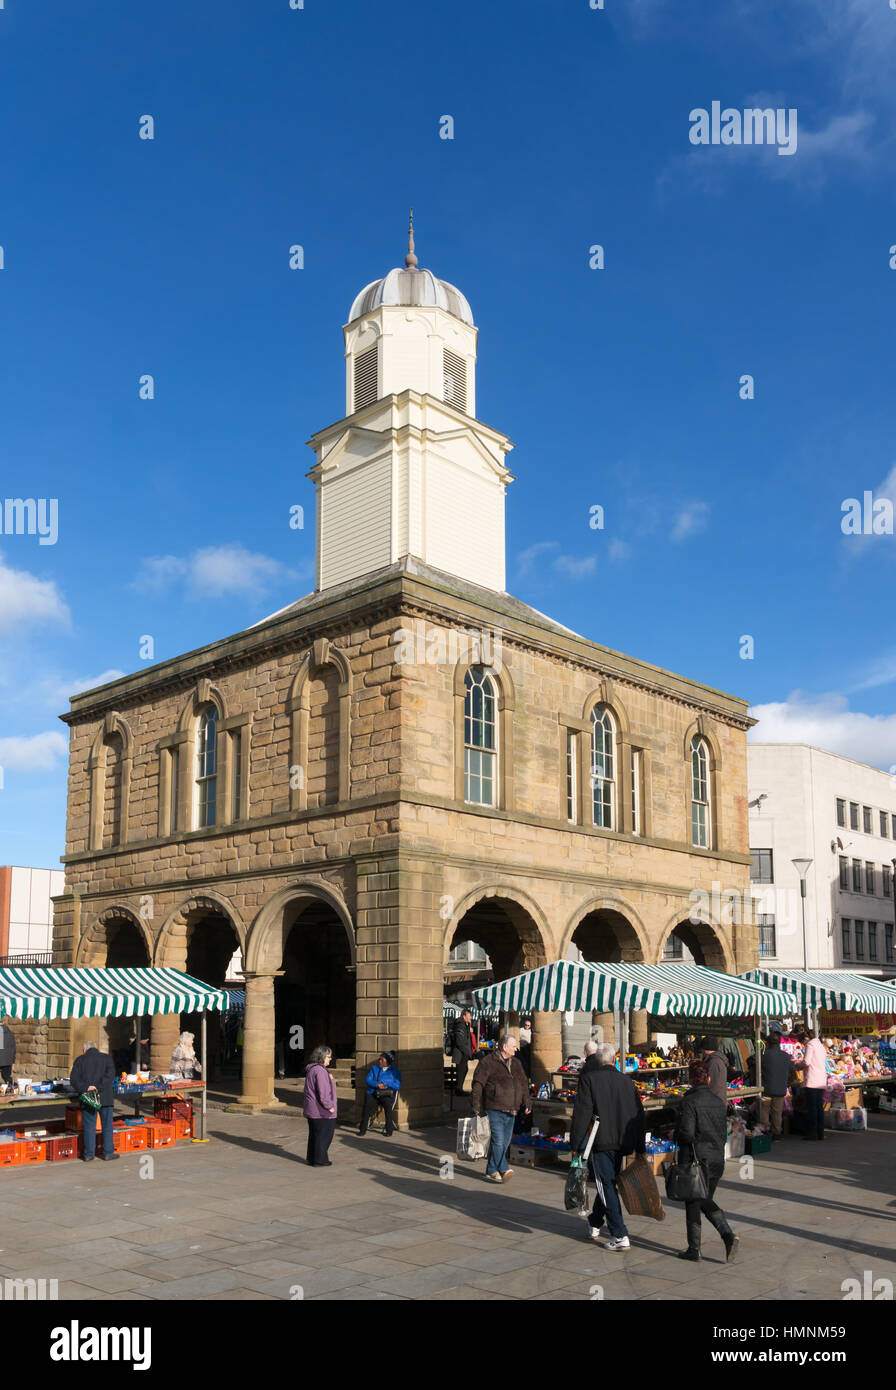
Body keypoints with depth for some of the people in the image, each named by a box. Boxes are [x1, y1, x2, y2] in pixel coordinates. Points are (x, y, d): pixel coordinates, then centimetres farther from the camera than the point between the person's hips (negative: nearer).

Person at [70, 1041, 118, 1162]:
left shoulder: (80, 1060, 7)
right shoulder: (106, 1058, 7)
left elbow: (74, 1079, -5)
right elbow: (110, 1074, -10)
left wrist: (85, 1088, -14)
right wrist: (99, 1088, -15)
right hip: (105, 1097, 0)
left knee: (89, 1126, 7)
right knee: (107, 1126, 8)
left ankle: (89, 1154, 9)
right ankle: (108, 1153, 10)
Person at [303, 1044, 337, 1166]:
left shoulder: (311, 1069, 12)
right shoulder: (320, 1071, -20)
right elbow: (322, 1092, -23)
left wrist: (329, 1078, 19)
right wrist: (329, 1106, -17)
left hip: (311, 1109, 10)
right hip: (320, 1110, -10)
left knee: (314, 1134, 18)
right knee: (323, 1134, 0)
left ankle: (311, 1158, 25)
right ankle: (320, 1160, 6)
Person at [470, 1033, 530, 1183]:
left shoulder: (516, 1063, 15)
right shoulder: (488, 1062, -7)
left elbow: (524, 1083, 21)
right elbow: (478, 1084, -9)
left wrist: (526, 1103, 13)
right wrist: (476, 1105, -12)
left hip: (511, 1110, 7)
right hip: (495, 1109, -7)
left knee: (505, 1142, 10)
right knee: (498, 1140, -12)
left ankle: (491, 1172, 20)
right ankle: (504, 1170, -6)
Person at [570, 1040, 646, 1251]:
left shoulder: (588, 1079, -6)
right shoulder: (627, 1081, 7)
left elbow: (582, 1113, -12)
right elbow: (639, 1115, 9)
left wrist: (576, 1144, -6)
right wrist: (639, 1148, 15)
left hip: (601, 1142, -5)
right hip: (622, 1142, 5)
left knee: (607, 1187, -2)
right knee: (608, 1183, 20)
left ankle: (620, 1236, -8)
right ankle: (595, 1224, 35)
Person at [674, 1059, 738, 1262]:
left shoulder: (688, 1102, -15)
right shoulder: (719, 1102, 5)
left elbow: (686, 1133, -20)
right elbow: (723, 1132, 10)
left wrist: (676, 1137, 0)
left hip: (695, 1158, -6)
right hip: (717, 1159, 6)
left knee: (692, 1203, 6)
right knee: (706, 1201, 18)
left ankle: (694, 1249, 12)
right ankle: (728, 1235, 0)